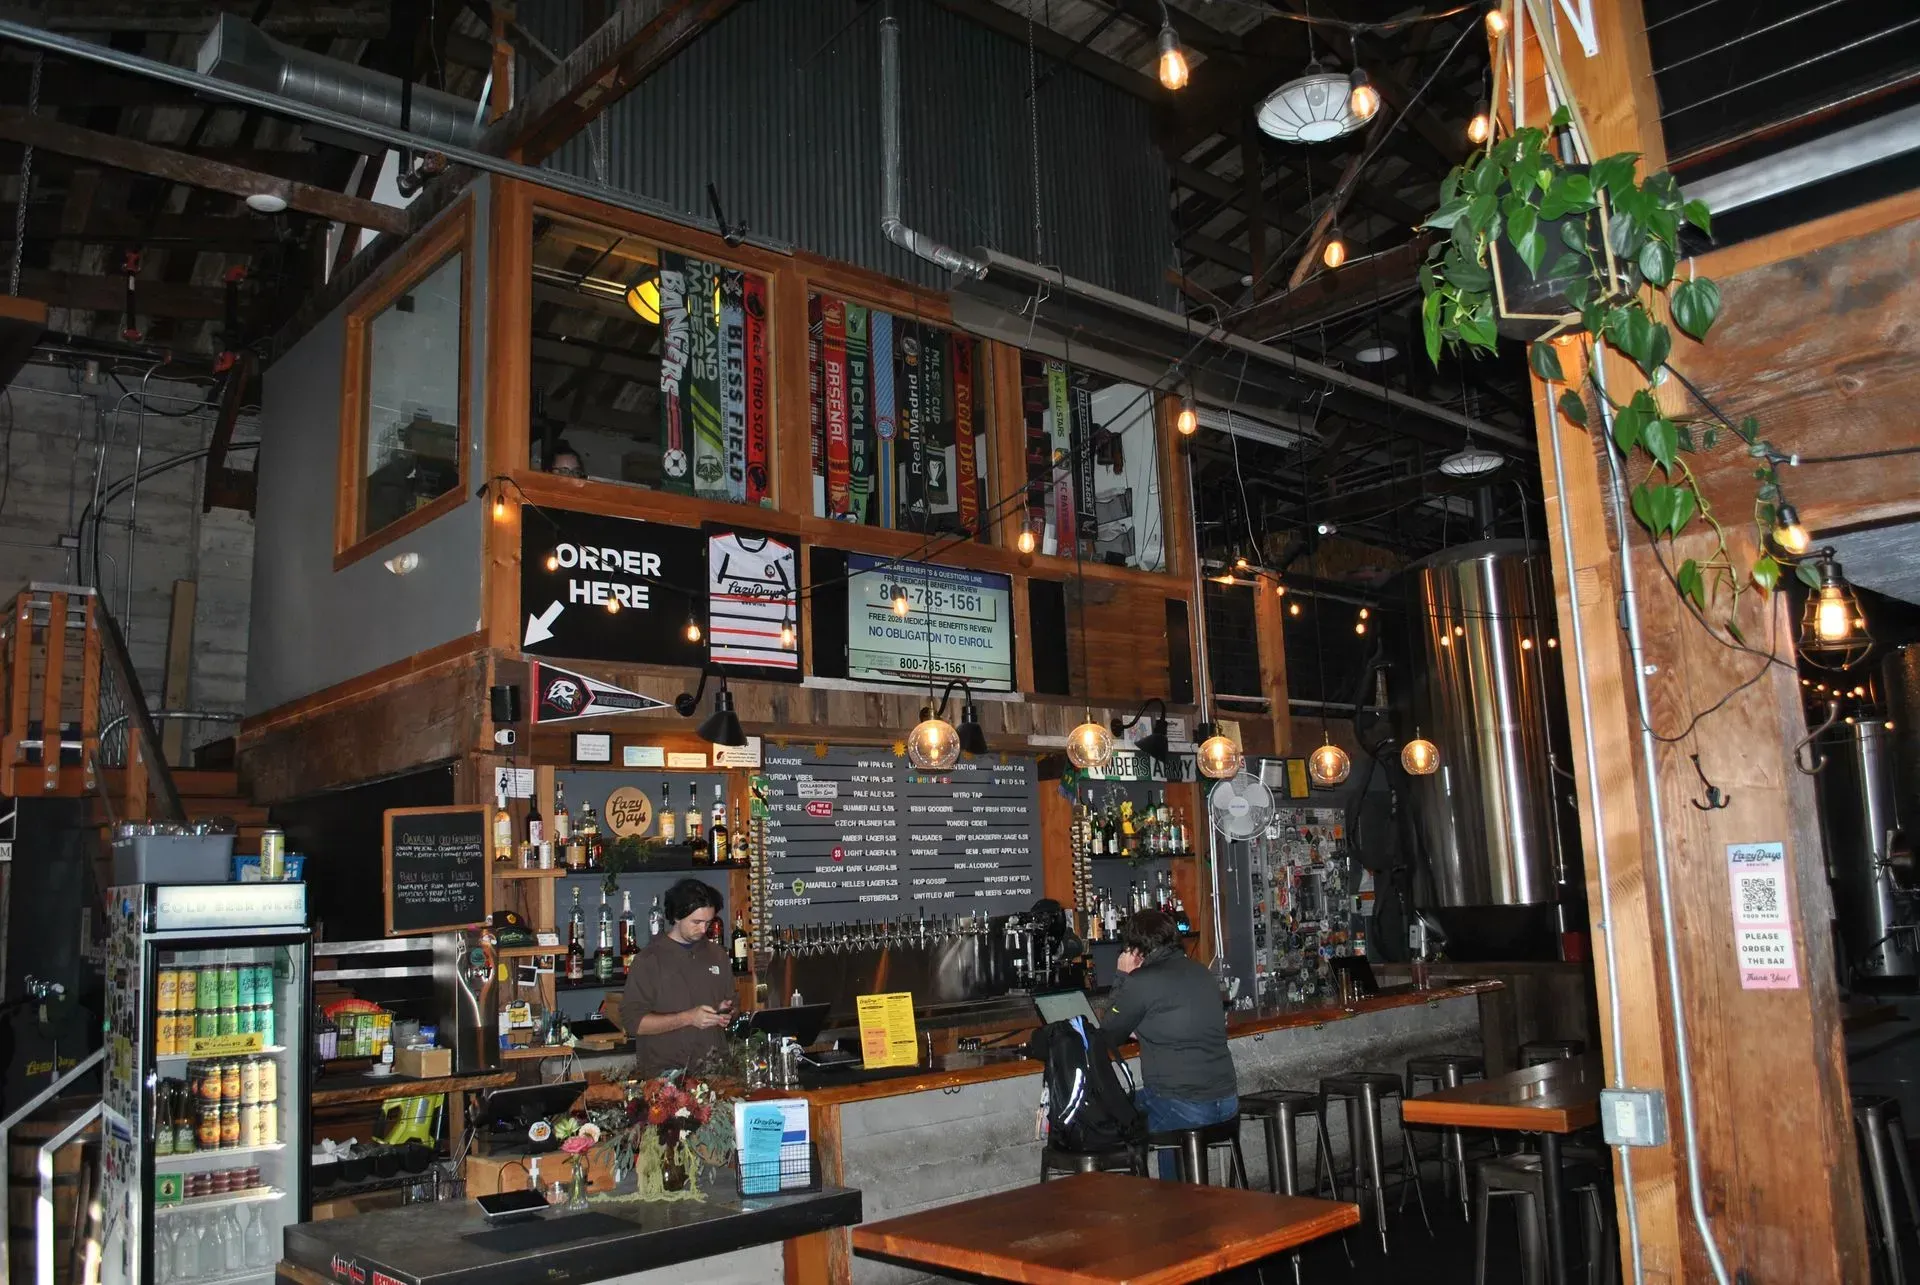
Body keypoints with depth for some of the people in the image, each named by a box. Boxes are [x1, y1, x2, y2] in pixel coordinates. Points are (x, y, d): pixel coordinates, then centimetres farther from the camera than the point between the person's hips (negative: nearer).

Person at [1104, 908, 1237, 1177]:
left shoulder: (1140, 982, -12)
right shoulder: (1200, 971, 10)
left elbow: (1109, 1037, 2)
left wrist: (1124, 978, 8)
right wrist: (1139, 1033, 26)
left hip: (1182, 1108, -8)